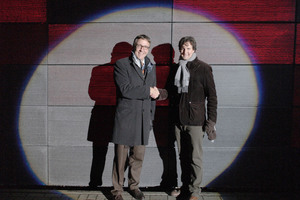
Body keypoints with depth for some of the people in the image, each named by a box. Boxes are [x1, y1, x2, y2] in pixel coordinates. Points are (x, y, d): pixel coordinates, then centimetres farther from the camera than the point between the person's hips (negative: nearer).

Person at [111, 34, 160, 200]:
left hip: (143, 120, 5)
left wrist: (151, 118, 17)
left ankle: (134, 186, 31)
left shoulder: (151, 67, 15)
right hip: (125, 118, -5)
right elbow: (125, 89, -18)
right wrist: (147, 91, -13)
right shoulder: (121, 64, -3)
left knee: (138, 157, 13)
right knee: (120, 157, 3)